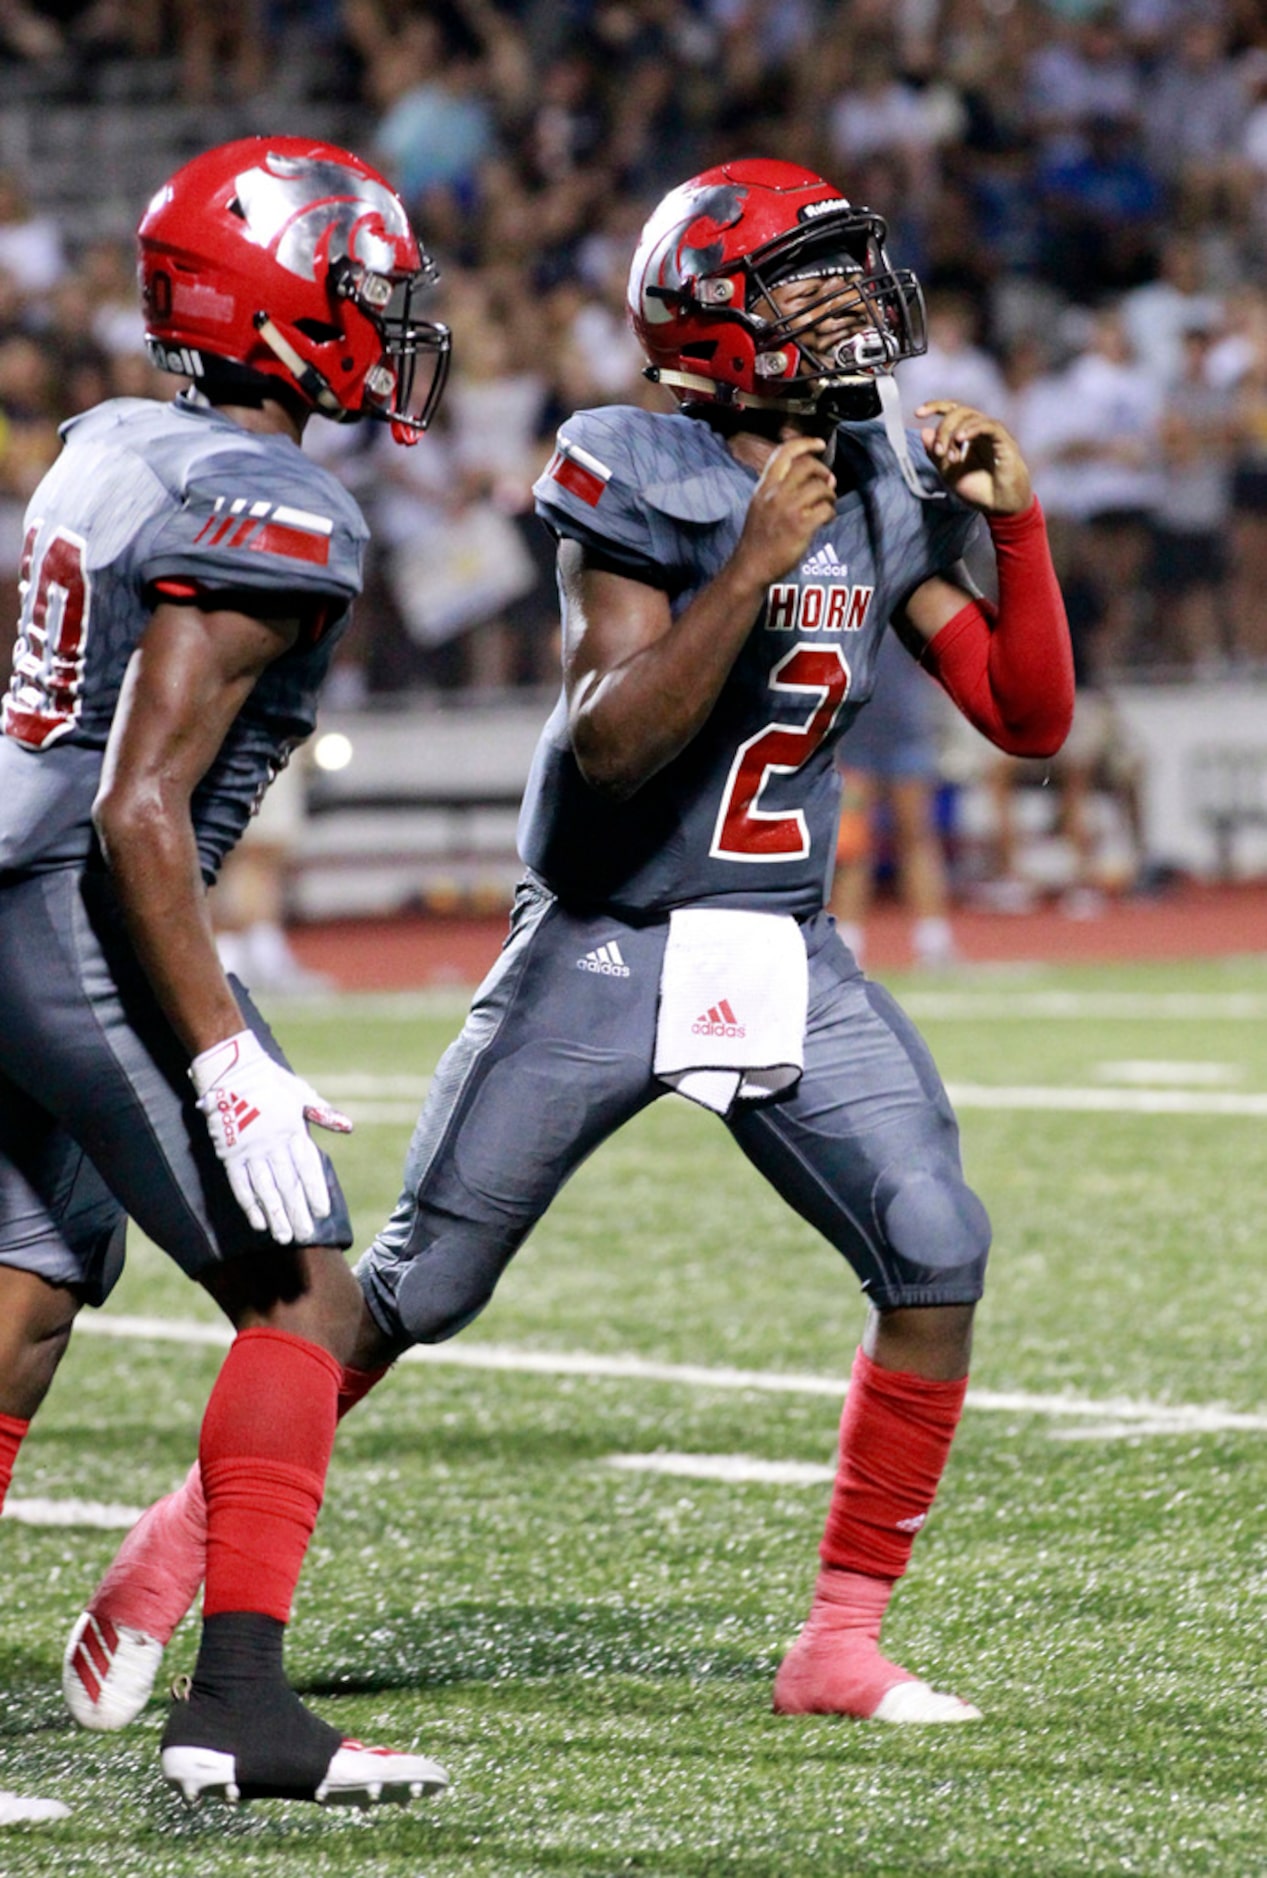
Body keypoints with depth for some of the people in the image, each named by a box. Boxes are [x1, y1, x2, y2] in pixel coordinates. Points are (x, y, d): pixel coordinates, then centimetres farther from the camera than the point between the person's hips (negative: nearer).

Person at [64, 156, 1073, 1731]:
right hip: (604, 951, -5)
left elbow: (1031, 720, 3)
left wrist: (1015, 524, -9)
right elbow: (612, 745, -23)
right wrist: (755, 564, -29)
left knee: (937, 1258, -11)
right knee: (417, 1288, 0)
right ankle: (193, 1531, 22)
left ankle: (843, 1644, -1)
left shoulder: (888, 494, 3)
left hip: (786, 960, 5)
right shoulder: (641, 482, -14)